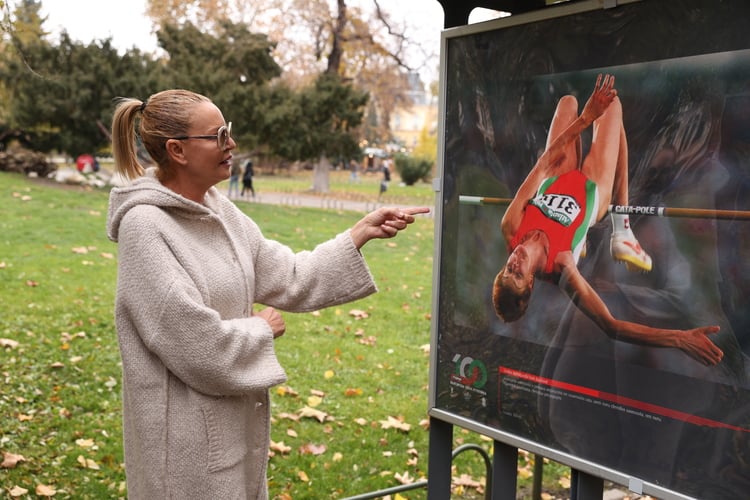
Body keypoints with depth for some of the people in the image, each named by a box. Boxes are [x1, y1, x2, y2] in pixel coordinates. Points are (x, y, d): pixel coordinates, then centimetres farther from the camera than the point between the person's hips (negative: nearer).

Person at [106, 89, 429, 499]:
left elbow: (290, 279, 6)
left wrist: (361, 232, 0)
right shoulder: (145, 226, -21)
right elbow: (195, 344, -25)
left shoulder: (219, 210, 4)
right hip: (185, 430, -8)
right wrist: (261, 328, -8)